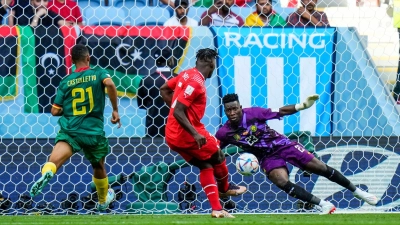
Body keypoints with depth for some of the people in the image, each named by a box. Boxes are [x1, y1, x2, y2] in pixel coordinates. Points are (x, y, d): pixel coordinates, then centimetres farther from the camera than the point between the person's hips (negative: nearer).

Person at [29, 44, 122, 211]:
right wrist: (115, 110, -10)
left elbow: (55, 111, 8)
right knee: (99, 167, 27)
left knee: (55, 158, -26)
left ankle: (46, 173, -61)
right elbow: (109, 84, -20)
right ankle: (103, 200, 47)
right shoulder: (98, 74, 4)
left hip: (69, 130, -1)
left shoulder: (66, 82, 10)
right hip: (94, 132, 1)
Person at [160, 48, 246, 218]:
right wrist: (195, 134, -29)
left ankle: (216, 209, 8)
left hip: (173, 136, 9)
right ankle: (225, 189, 38)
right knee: (218, 157, 14)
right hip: (186, 134, -9)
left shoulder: (187, 74, 6)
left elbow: (164, 90, 21)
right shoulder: (196, 82, -21)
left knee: (205, 166, 13)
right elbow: (178, 112, -26)